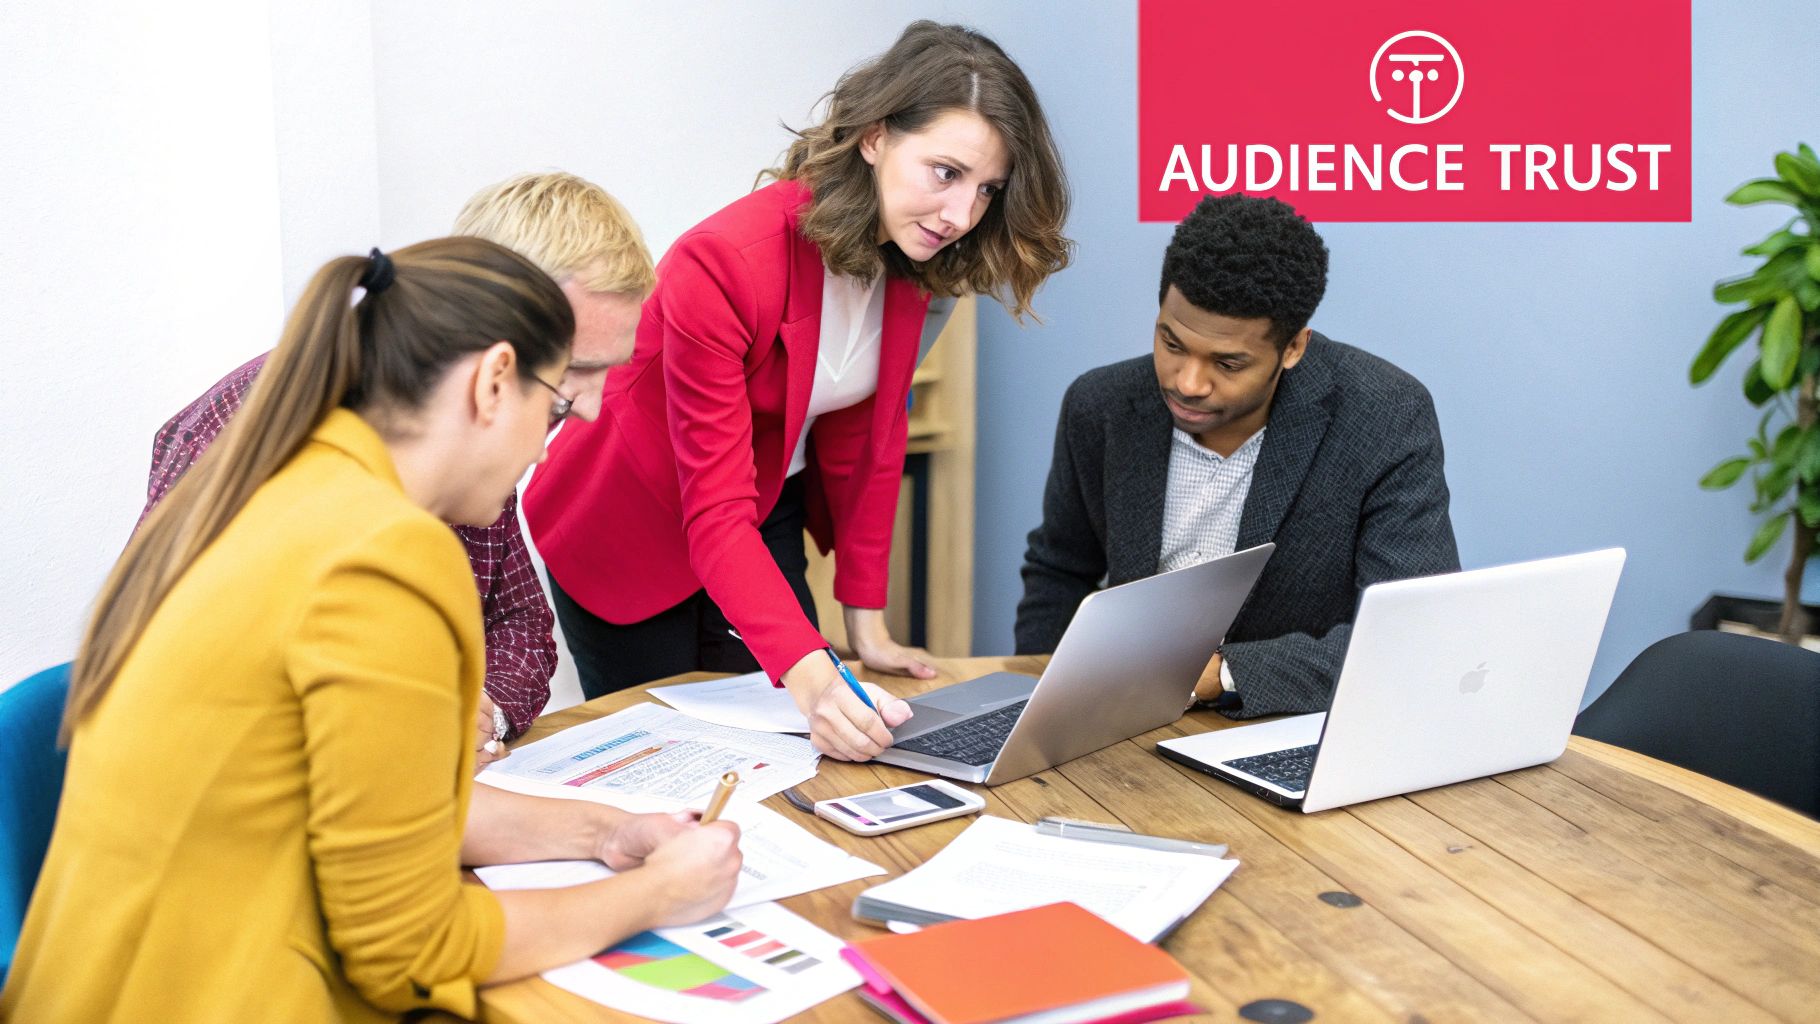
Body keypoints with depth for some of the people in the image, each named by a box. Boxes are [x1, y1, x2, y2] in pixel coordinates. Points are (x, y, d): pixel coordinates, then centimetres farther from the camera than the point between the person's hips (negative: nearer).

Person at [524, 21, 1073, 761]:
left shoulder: (909, 261, -12)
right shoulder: (725, 263, -33)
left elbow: (866, 445, -3)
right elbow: (715, 515, -35)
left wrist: (865, 619, -4)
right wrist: (808, 670, -46)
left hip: (770, 516, 6)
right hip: (627, 532, -5)